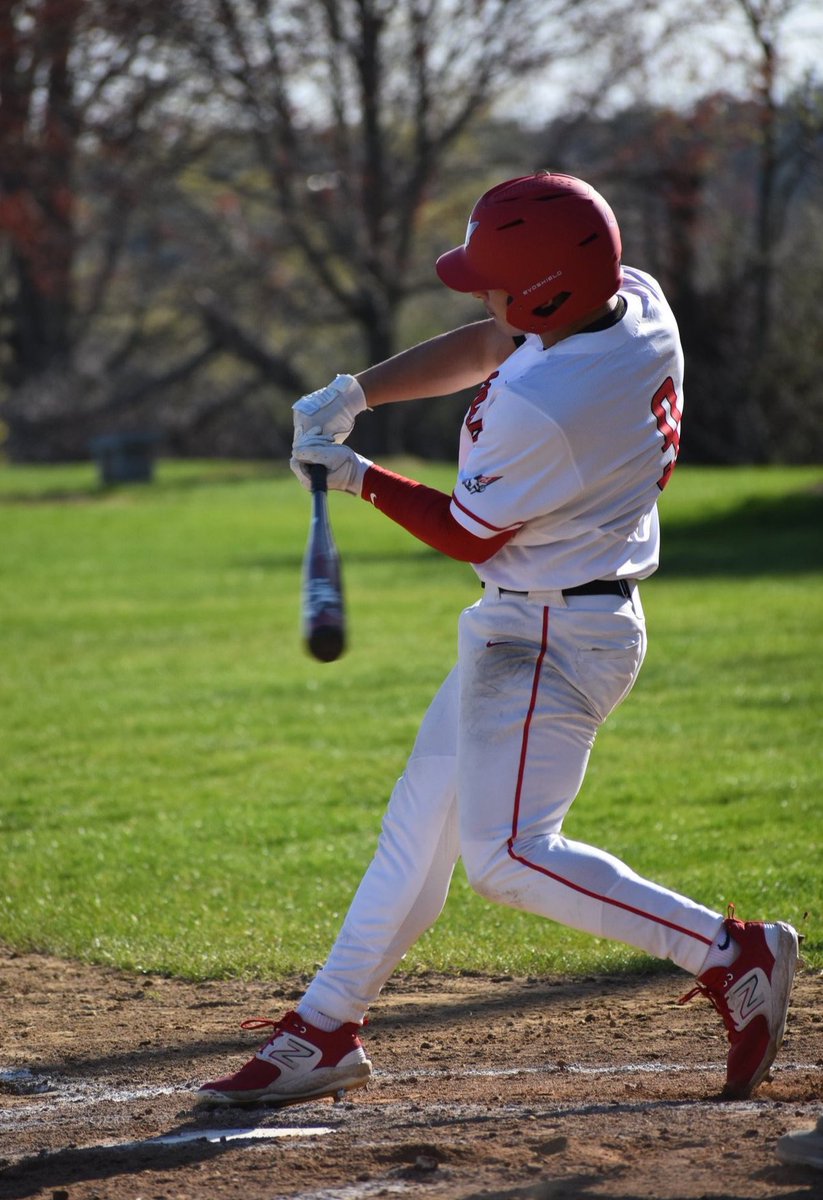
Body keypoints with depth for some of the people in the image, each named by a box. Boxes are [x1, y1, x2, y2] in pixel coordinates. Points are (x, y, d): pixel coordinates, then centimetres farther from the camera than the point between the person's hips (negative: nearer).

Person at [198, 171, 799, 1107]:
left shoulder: (537, 405, -30)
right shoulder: (637, 300, -3)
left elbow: (469, 536, -14)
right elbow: (479, 350, 12)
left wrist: (357, 477, -2)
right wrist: (353, 395, 3)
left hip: (550, 638, -11)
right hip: (521, 629, 11)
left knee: (506, 856, -15)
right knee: (419, 822, 15)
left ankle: (730, 954, -10)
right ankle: (325, 1031, 24)